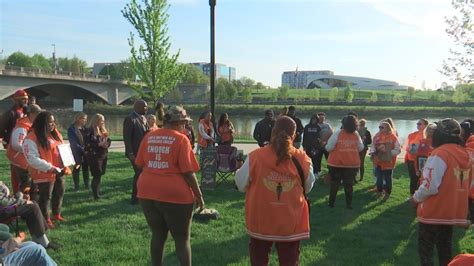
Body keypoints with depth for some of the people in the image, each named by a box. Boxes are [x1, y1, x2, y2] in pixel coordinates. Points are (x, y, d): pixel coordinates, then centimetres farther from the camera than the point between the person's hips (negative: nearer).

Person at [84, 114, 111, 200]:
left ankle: (96, 190, 23)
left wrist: (107, 144, -4)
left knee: (99, 174, 11)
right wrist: (99, 144, -22)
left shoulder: (103, 130, 15)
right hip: (94, 156, -7)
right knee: (97, 175, -8)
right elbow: (87, 143, -17)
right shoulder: (90, 131, -8)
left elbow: (108, 140, 19)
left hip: (103, 155, 7)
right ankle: (96, 195, -3)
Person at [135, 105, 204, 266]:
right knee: (182, 239, 6)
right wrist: (199, 195, -4)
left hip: (148, 192, 5)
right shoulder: (181, 139, -9)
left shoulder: (149, 137, 7)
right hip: (175, 195, -5)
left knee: (158, 235, 17)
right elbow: (188, 172, -12)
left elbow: (140, 164, 12)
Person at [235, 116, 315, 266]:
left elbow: (241, 185, -2)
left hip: (260, 222, 0)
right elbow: (308, 188, 4)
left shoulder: (255, 157, -14)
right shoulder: (302, 160, -12)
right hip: (291, 224, 0)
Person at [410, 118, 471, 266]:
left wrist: (416, 198, -6)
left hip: (433, 212, -7)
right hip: (454, 211, 7)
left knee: (426, 247, 8)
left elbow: (430, 186, -24)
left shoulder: (440, 153, -21)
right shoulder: (467, 154, 1)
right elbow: (467, 184, 10)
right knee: (445, 246, 20)